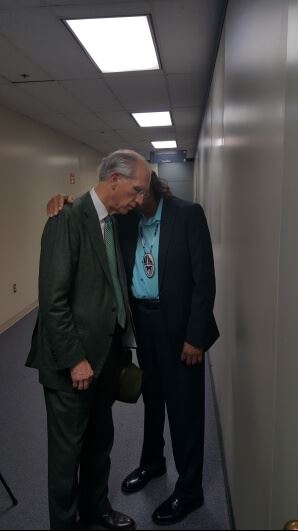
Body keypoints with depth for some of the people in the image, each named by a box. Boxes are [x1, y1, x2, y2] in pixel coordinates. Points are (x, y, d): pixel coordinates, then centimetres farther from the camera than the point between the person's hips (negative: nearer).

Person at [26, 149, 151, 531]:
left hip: (105, 356, 8)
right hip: (73, 362, -8)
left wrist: (118, 349, 10)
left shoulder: (113, 222, 9)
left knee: (100, 441, 22)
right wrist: (74, 359, -17)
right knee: (68, 449, 10)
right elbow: (53, 299, -20)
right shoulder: (68, 220, -17)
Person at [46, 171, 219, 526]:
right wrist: (64, 203, -18)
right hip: (142, 322, 5)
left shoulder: (187, 215, -13)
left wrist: (195, 336, -17)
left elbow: (204, 278, -15)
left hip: (178, 324, -5)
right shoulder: (126, 219, 1)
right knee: (151, 397, 23)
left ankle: (189, 490, 26)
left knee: (183, 406, 7)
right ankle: (152, 462, 47)